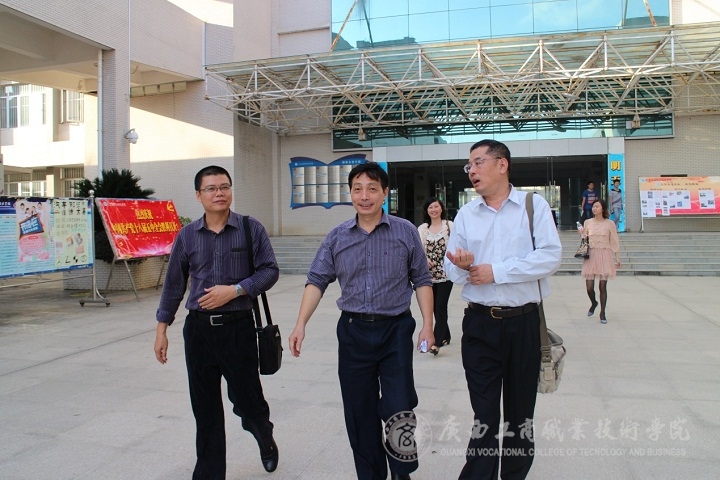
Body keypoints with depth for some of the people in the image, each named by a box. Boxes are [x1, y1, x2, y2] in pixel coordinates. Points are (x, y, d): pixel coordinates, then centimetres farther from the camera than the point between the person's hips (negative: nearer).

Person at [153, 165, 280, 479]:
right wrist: (162, 329, 10)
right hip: (198, 328, 3)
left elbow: (269, 270, -4)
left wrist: (235, 290, -17)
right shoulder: (187, 235, 6)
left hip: (238, 327, -2)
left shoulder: (251, 229, -2)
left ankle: (266, 440, 41)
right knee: (205, 408, 10)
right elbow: (174, 284, 10)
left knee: (246, 398, 7)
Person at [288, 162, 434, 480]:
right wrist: (301, 325, -6)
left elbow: (422, 280, 3)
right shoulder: (337, 237, 4)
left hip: (395, 330, -2)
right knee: (359, 414, 10)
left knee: (398, 407, -5)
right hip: (353, 331, 2)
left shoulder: (405, 232, -1)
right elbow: (317, 281, 3)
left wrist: (428, 325, -5)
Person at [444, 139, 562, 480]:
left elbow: (550, 257, -12)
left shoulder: (534, 205, -1)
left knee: (520, 410, 14)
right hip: (479, 324, 1)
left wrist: (496, 271, -15)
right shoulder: (466, 214, 9)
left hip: (523, 322, -1)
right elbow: (452, 271, 8)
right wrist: (461, 266, -16)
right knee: (483, 412, 4)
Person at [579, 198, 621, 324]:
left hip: (604, 256, -2)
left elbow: (614, 242, 4)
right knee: (589, 286, -3)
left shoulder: (610, 224, 1)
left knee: (603, 286, 1)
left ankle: (602, 313, 14)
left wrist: (617, 258, 1)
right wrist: (582, 234, -7)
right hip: (590, 256, 2)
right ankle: (593, 303, 30)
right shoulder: (588, 222, 7)